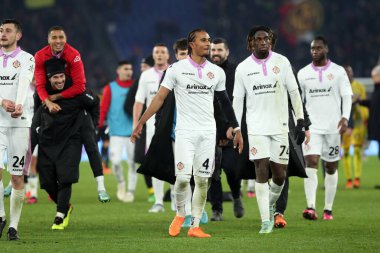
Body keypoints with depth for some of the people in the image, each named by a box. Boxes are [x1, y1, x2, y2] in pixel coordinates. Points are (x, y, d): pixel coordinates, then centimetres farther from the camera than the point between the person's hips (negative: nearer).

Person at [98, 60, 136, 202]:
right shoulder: (110, 88, 2)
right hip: (116, 132, -1)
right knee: (116, 161, -10)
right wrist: (98, 127, -7)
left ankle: (131, 191, 12)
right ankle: (121, 183, 16)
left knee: (132, 162, 1)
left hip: (133, 131, 1)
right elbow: (103, 109, 0)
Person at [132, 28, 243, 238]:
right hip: (185, 131, -3)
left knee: (202, 180, 1)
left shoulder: (217, 72, 8)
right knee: (183, 177, -12)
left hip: (208, 132, 3)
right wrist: (140, 123, -6)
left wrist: (236, 129, 16)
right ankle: (180, 214, 15)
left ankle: (195, 226, 8)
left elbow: (225, 103, 18)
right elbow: (160, 97, -1)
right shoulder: (177, 69, -2)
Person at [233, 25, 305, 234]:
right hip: (256, 128, -1)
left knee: (280, 174, 1)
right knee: (261, 172, -9)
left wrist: (300, 122, -1)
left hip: (280, 126, 1)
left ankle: (271, 204, 31)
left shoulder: (282, 62, 2)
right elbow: (237, 100, 7)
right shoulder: (243, 68, 2)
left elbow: (294, 92, 5)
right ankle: (266, 221, -6)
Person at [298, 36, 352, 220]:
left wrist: (345, 117, -17)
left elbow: (346, 96, -1)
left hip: (333, 127, 0)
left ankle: (328, 209, 15)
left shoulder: (338, 71, 2)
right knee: (311, 163, -16)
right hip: (311, 127, 0)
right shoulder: (303, 73, 7)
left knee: (331, 167, 6)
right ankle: (311, 207, -25)